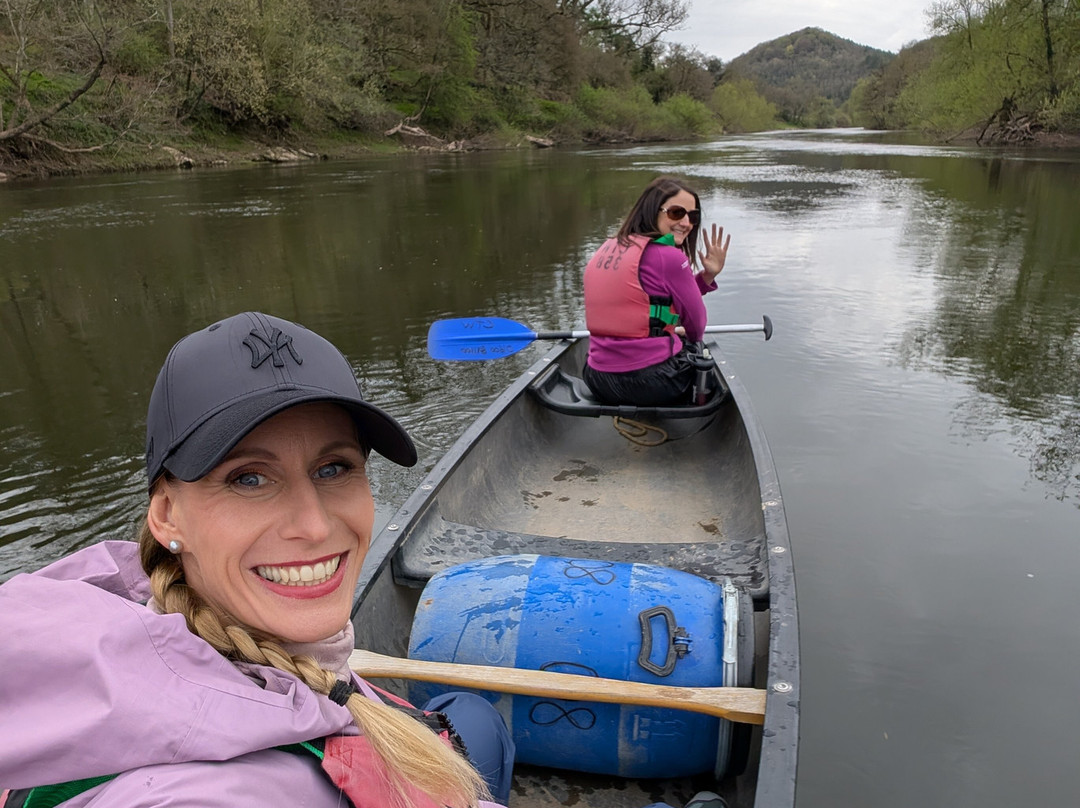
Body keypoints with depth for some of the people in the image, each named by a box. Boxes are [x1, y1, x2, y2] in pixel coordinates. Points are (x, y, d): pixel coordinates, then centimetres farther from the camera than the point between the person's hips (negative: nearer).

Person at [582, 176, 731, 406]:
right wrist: (687, 340, 22)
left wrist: (707, 275, 10)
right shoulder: (669, 256, -14)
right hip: (652, 382, -6)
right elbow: (696, 328, 0)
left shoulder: (607, 249, 9)